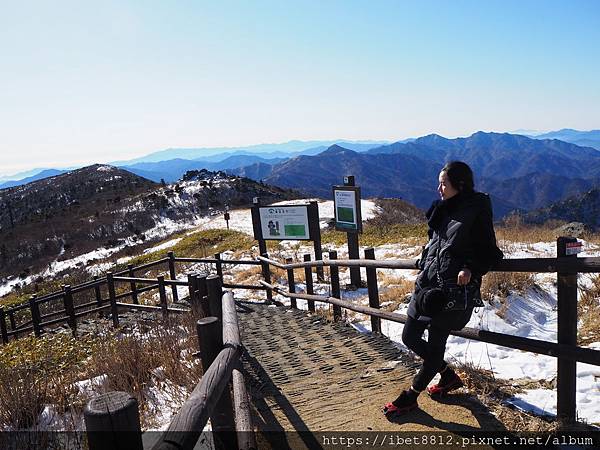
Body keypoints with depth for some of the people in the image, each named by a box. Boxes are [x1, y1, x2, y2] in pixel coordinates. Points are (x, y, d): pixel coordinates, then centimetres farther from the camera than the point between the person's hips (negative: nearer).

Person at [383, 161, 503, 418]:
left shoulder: (477, 212, -8)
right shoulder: (443, 209, 13)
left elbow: (488, 252, -5)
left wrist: (470, 269, -22)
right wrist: (426, 260, 10)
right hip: (427, 282, 8)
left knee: (435, 345, 3)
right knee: (410, 338, 12)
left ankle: (410, 397, 20)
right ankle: (449, 376, 34)